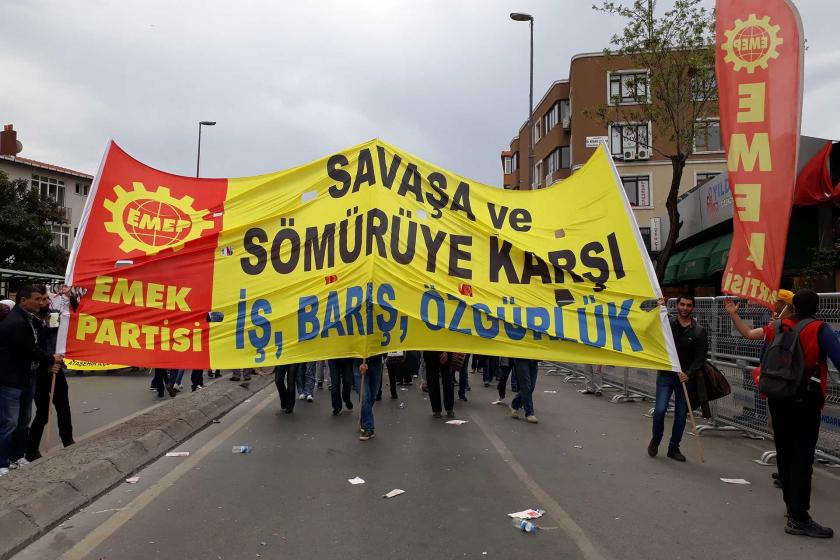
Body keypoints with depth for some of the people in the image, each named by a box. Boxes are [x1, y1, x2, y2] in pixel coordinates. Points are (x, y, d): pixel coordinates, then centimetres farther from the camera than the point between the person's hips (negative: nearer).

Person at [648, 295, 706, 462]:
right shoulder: (667, 323, 2)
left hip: (685, 377, 1)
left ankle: (674, 448, 22)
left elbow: (700, 357, -3)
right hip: (665, 374, -1)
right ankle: (655, 440, 16)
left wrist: (688, 373, -17)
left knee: (681, 414, 7)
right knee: (660, 410, -9)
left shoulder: (699, 331, 1)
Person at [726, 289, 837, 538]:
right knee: (802, 457, -5)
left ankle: (792, 505, 29)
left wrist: (733, 314, 31)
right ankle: (798, 518, -6)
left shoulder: (776, 328, 5)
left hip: (777, 400, 5)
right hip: (805, 401, -5)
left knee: (784, 452, 16)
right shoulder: (819, 330, -9)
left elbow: (748, 333, 18)